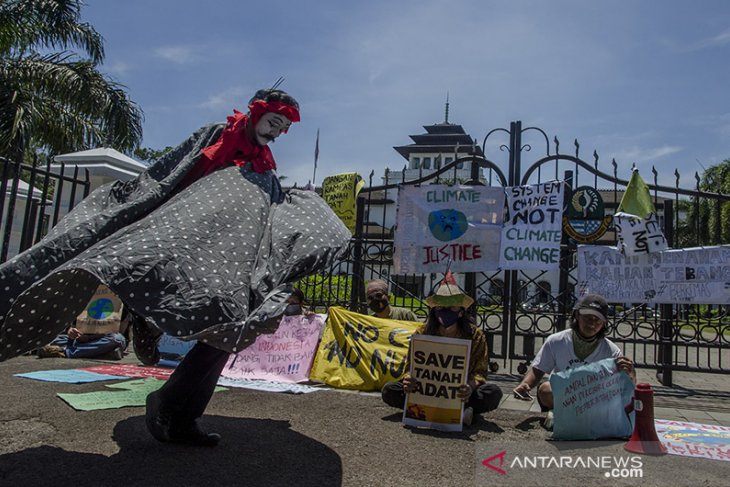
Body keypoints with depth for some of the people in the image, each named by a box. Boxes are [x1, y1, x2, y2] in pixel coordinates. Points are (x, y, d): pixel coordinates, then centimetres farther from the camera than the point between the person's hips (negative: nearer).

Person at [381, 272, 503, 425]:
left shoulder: (475, 335, -4)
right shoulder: (422, 333, -1)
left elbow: (480, 372, -8)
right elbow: (411, 367, -2)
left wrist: (471, 386, -33)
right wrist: (408, 380, -28)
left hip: (459, 395, -1)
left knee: (493, 393, -29)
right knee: (389, 390, -24)